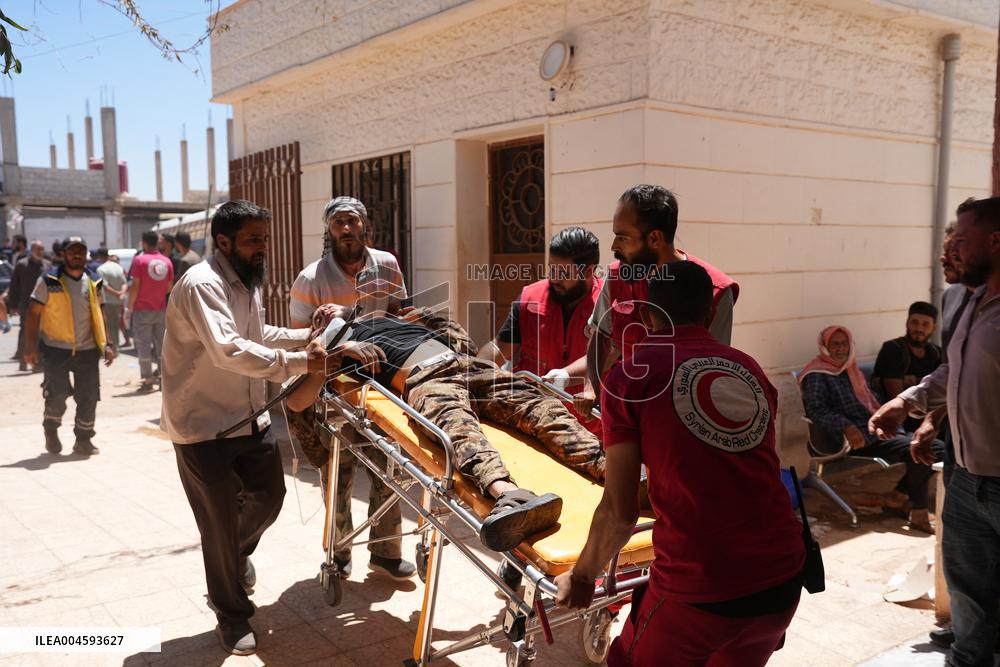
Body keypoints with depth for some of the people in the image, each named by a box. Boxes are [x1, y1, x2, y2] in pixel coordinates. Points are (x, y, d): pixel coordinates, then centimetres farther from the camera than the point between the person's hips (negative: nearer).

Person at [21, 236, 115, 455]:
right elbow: (33, 314, -3)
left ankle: (84, 440, 17)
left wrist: (106, 344, 8)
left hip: (88, 350, 3)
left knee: (88, 398, 3)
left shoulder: (94, 282, 8)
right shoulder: (49, 281, -4)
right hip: (55, 350, -3)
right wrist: (30, 346, -10)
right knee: (57, 395, -6)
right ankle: (51, 430, 23)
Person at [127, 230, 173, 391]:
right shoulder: (166, 261, 2)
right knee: (161, 343, 12)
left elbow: (135, 286, -11)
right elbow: (169, 288, 5)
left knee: (143, 344, 1)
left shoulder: (139, 259, -9)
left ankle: (147, 379, 0)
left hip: (142, 309, -4)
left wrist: (129, 307, -3)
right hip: (161, 309, 4)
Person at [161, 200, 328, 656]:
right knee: (220, 523, 5)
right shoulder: (202, 285, -23)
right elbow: (228, 350, -37)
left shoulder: (247, 281, 8)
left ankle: (238, 552, 49)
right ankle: (232, 616, 26)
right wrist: (296, 363, -38)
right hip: (203, 426, -8)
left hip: (249, 417, 8)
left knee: (269, 495, 16)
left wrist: (306, 336, 10)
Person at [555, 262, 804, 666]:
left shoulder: (629, 377, -4)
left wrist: (581, 578, 12)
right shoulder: (751, 371, 10)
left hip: (699, 591, -5)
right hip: (783, 580, 5)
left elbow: (620, 513, -5)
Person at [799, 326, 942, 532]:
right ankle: (918, 514, -10)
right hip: (858, 439, -9)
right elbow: (816, 409, -19)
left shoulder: (852, 369, 21)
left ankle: (897, 497, 4)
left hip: (878, 429, 9)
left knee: (937, 447, -2)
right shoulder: (818, 375, -5)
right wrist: (846, 427, -31)